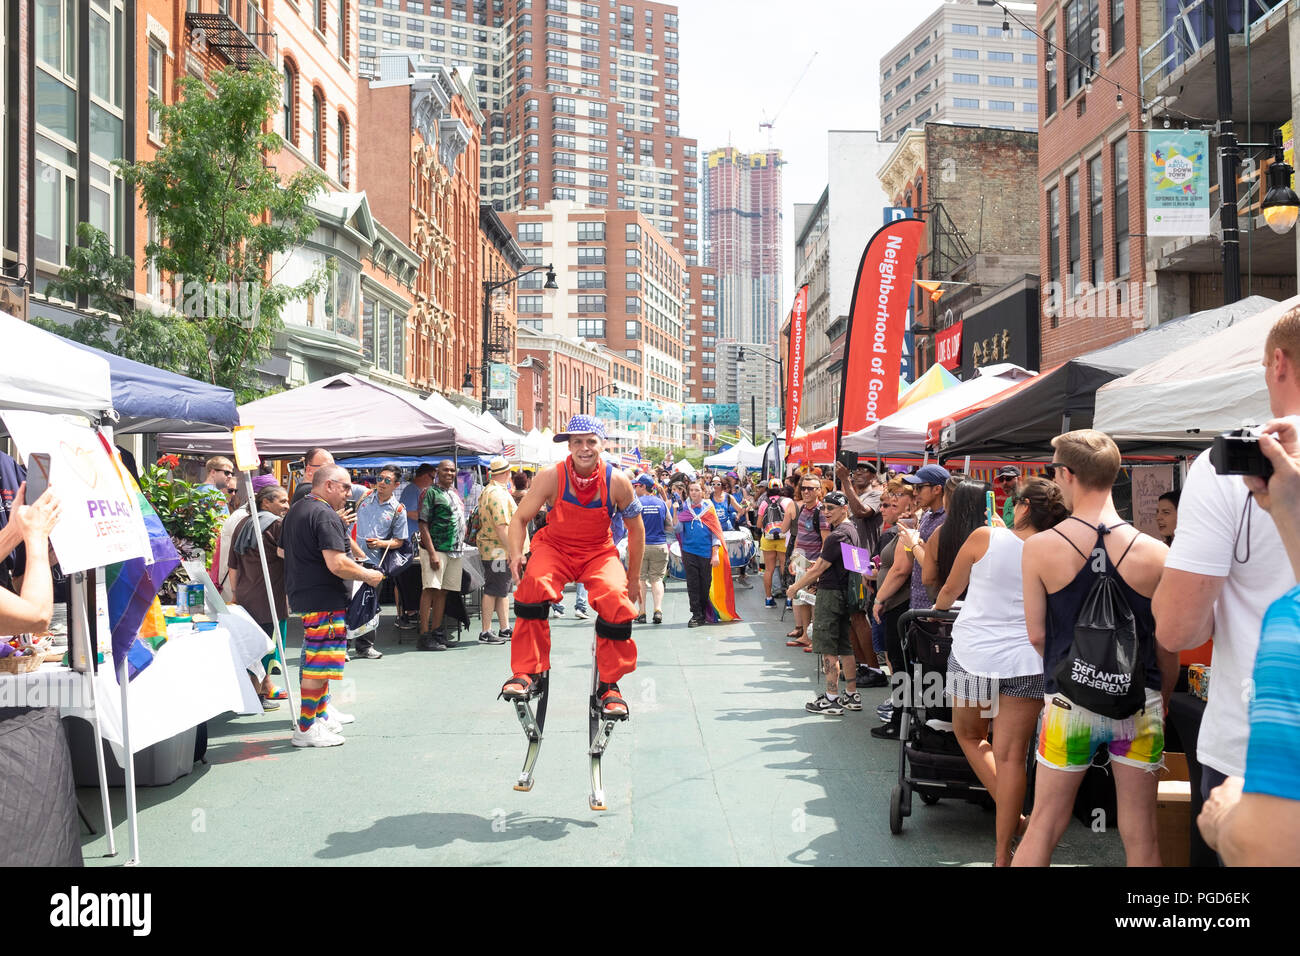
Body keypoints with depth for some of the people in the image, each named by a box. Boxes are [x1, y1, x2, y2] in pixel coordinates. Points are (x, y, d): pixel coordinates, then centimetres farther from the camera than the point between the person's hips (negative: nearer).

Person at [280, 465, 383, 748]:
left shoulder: (295, 511, 15)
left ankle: (320, 713, 33)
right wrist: (368, 575, -12)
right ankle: (306, 729, -2)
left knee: (315, 658, 21)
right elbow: (337, 564, -26)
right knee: (319, 663, -6)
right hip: (324, 600, -11)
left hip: (301, 594, 11)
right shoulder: (325, 515, -18)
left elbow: (282, 552, 27)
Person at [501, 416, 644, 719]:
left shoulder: (617, 481, -14)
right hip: (555, 548, 0)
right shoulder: (551, 477, -16)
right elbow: (520, 518, -4)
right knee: (533, 585, -33)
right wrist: (516, 555, -22)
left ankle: (609, 684, -7)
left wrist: (634, 577, 6)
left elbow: (636, 529, 2)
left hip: (599, 553, 1)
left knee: (616, 599, -28)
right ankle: (526, 673, -19)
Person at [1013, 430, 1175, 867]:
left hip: (1070, 701, -1)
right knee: (1141, 836, 11)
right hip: (1140, 704, 1)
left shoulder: (1039, 548, -9)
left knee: (1044, 825, 12)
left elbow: (1036, 635, -4)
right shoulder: (1156, 554, -7)